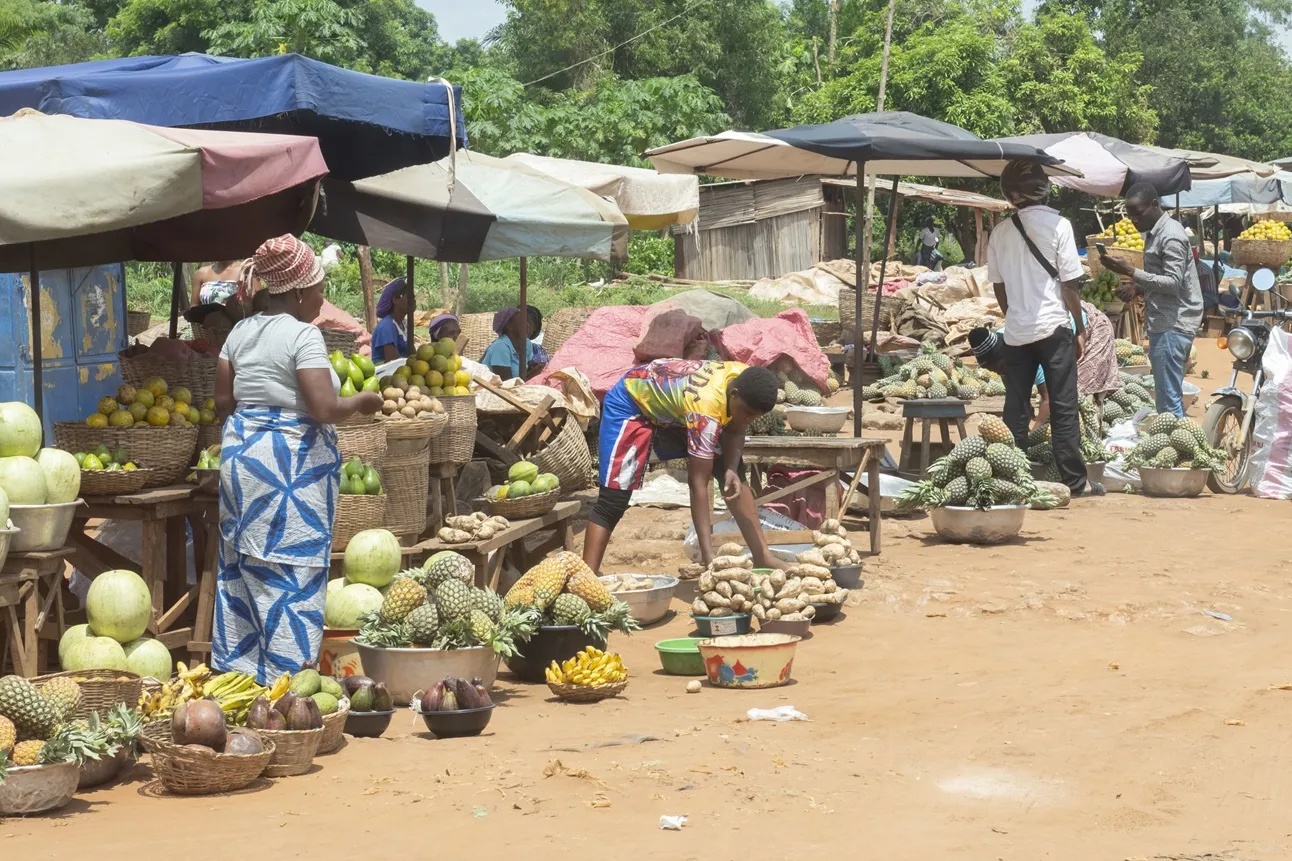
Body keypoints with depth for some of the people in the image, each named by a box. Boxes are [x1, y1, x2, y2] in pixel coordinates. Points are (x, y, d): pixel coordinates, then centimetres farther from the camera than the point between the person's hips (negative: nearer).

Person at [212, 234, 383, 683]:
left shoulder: (241, 332, 10)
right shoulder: (303, 335, -14)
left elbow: (223, 401, 13)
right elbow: (325, 409, -20)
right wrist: (362, 401, -2)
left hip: (240, 456, 8)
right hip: (291, 463, -8)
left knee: (241, 567, 13)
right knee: (292, 575, -3)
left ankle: (235, 665, 19)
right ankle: (288, 676, -1)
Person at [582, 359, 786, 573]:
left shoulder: (746, 384, -21)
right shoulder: (706, 407, -41)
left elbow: (735, 431, -3)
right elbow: (698, 485, -40)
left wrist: (731, 470, -25)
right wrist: (708, 556, -43)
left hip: (672, 405, 7)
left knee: (733, 475, -2)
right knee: (613, 499, -18)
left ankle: (762, 557, 4)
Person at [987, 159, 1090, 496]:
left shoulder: (1001, 232, 5)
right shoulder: (1057, 225, -7)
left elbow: (998, 287, 10)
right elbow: (1069, 284, -7)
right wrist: (1080, 329, 1)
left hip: (1016, 331, 4)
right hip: (1053, 327, -3)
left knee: (1016, 409, 8)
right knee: (1063, 408, 1)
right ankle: (1074, 481, 3)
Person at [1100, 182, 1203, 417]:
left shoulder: (1171, 237, -14)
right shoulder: (1155, 233, 17)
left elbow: (1174, 283, -20)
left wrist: (1130, 271, -24)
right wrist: (1138, 288, 9)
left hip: (1171, 326, -10)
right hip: (1164, 322, 10)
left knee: (1168, 400, -10)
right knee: (1170, 396, 13)